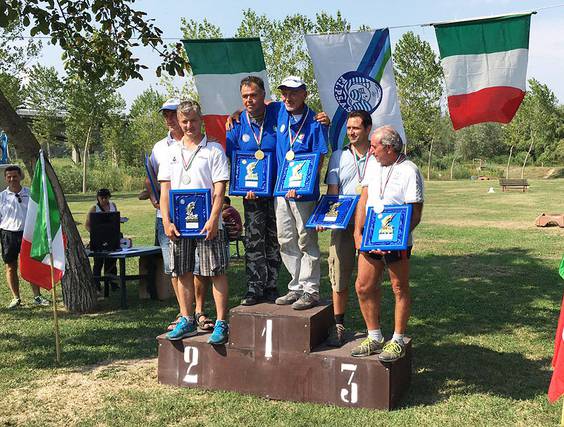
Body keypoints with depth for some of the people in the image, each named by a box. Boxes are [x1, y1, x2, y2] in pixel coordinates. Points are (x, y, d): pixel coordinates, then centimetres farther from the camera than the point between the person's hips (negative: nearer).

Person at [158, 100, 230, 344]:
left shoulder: (214, 150, 1)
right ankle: (187, 321, 21)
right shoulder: (171, 152, 13)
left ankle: (221, 323, 4)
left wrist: (213, 220, -15)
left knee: (216, 273, -2)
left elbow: (219, 189, -5)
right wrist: (167, 221, -1)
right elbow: (165, 189, 9)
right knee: (183, 273, 9)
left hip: (207, 223, -4)